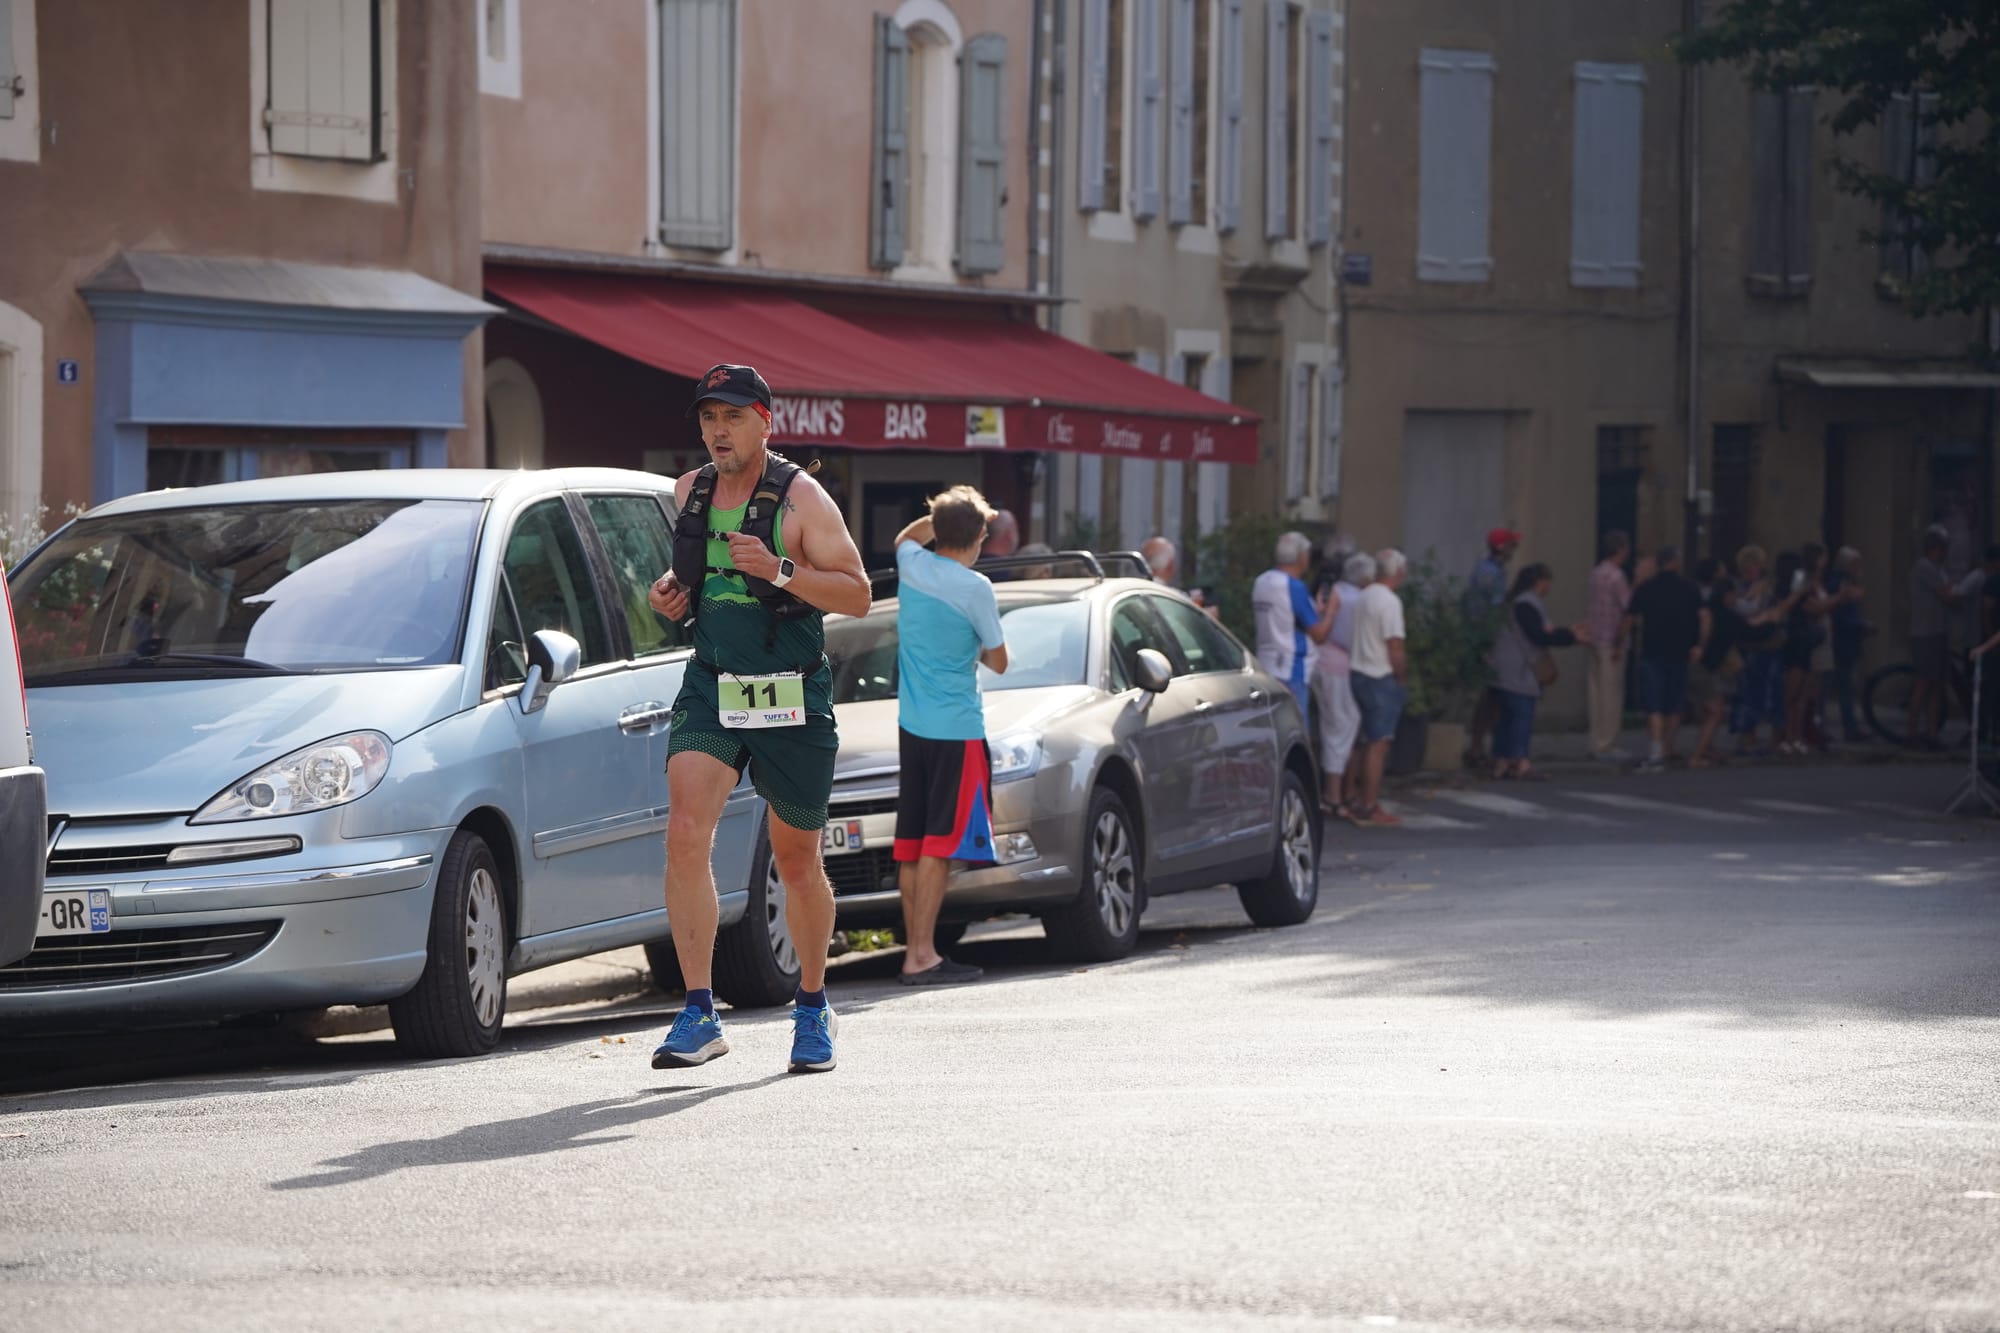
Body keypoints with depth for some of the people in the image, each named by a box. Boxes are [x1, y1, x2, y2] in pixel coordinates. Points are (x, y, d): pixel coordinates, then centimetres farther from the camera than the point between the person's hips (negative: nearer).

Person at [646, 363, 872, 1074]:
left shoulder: (801, 498, -8)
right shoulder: (691, 491, 7)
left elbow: (857, 595, -11)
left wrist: (780, 572, -25)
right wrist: (673, 589, 3)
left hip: (791, 701, -3)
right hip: (710, 689, 3)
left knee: (796, 861, 8)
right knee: (686, 833, -18)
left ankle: (813, 1007, 30)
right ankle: (699, 1015, -19)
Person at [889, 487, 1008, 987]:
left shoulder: (912, 566, 3)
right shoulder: (974, 589, -13)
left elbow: (906, 537, 30)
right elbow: (998, 661, -1)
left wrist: (945, 516, 22)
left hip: (912, 724, 7)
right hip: (956, 729, -7)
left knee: (912, 845, 9)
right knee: (939, 844, -7)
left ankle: (915, 949, 11)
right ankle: (922, 955, -12)